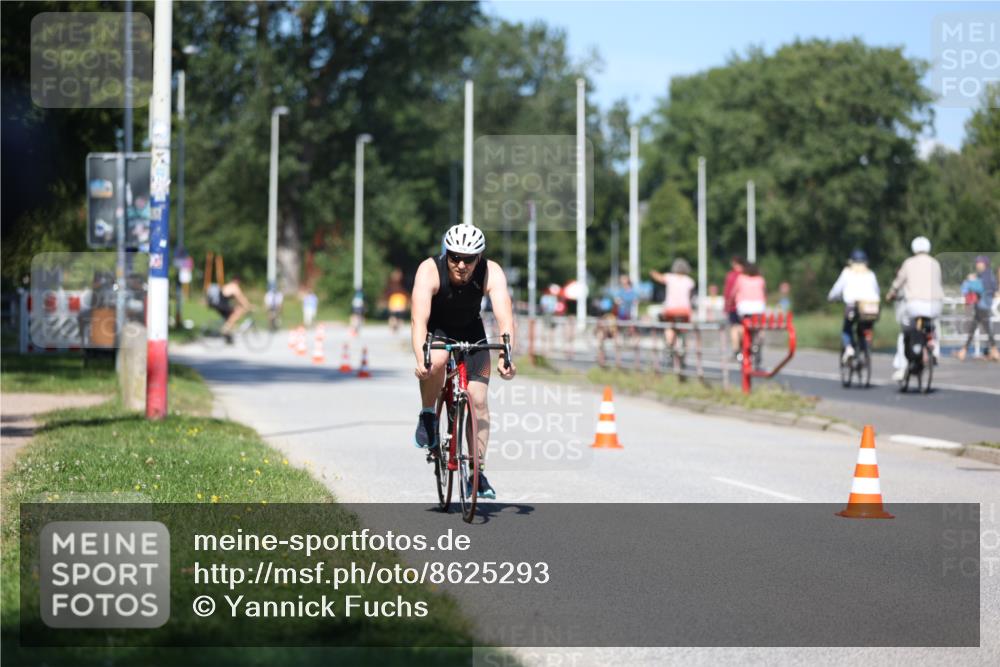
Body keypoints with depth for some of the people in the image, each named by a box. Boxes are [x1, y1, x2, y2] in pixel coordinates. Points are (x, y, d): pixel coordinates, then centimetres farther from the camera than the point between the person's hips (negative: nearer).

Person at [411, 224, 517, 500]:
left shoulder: (492, 273, -29)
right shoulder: (429, 271, -32)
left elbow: (505, 317, -39)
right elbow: (419, 319, -42)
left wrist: (506, 357, -55)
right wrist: (421, 359, -57)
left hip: (471, 331, 2)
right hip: (435, 329, -2)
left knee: (478, 399, -10)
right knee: (437, 361, -36)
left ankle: (478, 470, -2)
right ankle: (428, 415, -10)